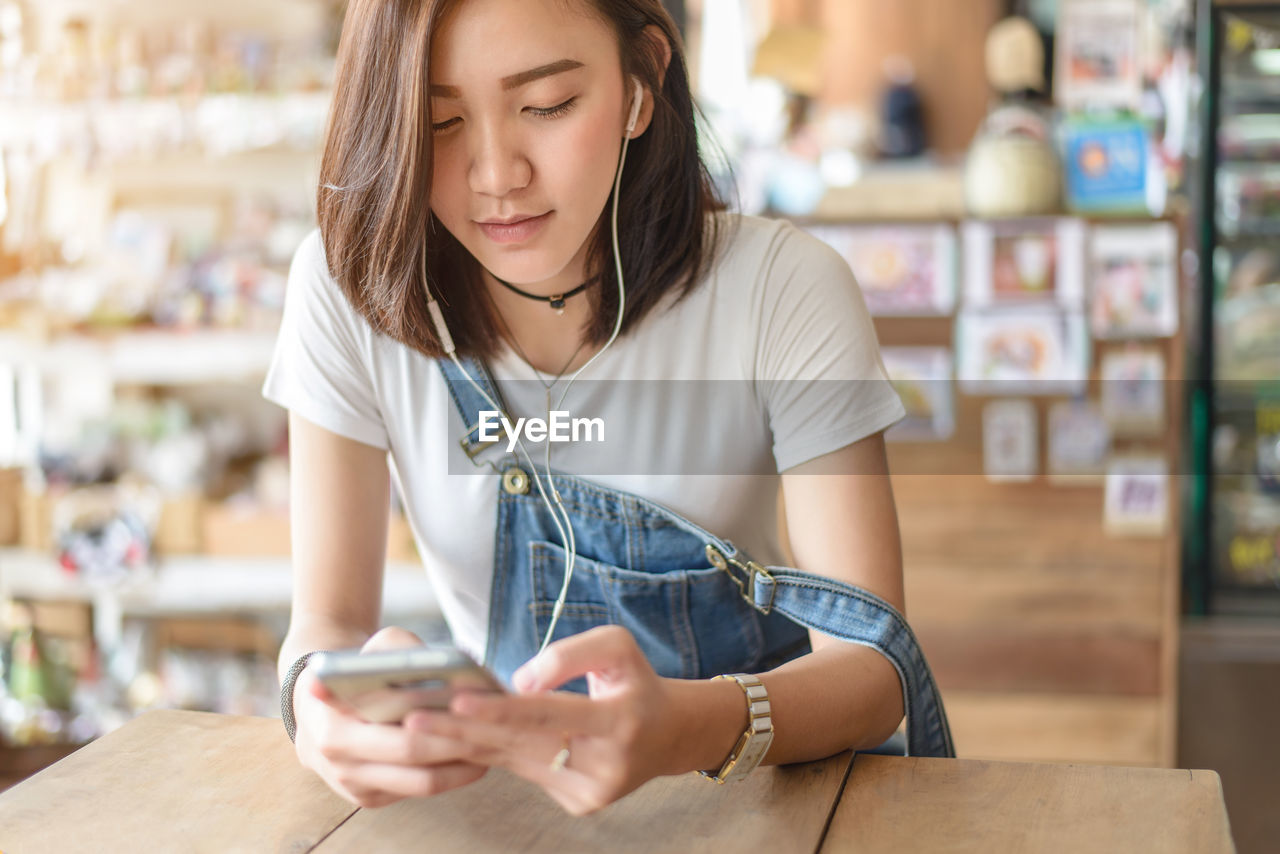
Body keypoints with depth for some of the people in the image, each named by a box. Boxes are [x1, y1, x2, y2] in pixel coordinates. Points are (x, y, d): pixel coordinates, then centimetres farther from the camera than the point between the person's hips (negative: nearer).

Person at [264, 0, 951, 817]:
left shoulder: (785, 291, -16)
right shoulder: (351, 289, -10)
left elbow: (872, 661, -19)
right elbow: (326, 618, -8)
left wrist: (687, 727, -41)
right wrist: (323, 696, -33)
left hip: (760, 788, -2)